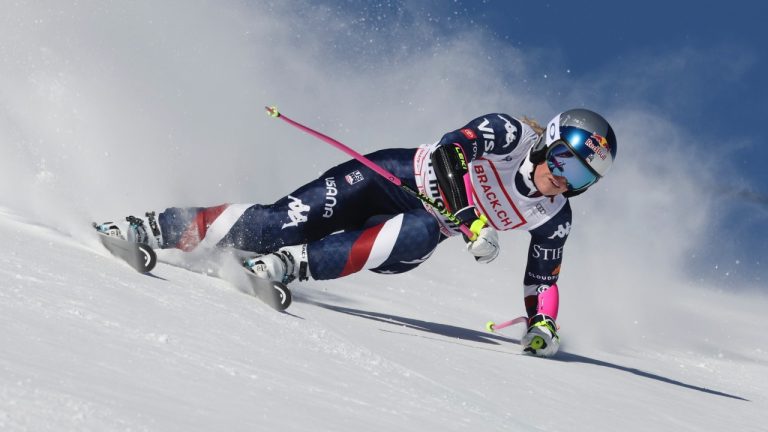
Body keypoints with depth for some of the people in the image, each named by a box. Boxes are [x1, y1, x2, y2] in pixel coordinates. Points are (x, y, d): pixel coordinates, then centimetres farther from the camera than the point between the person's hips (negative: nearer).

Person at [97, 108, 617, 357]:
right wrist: (472, 220, -41)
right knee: (288, 220, -19)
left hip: (425, 225, 3)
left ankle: (295, 264, -34)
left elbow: (543, 275, 9)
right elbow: (448, 154, -30)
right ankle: (160, 228, -6)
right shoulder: (509, 133, -18)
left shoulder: (553, 218, -4)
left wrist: (541, 324, -7)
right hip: (391, 178, -3)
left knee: (419, 237, -35)